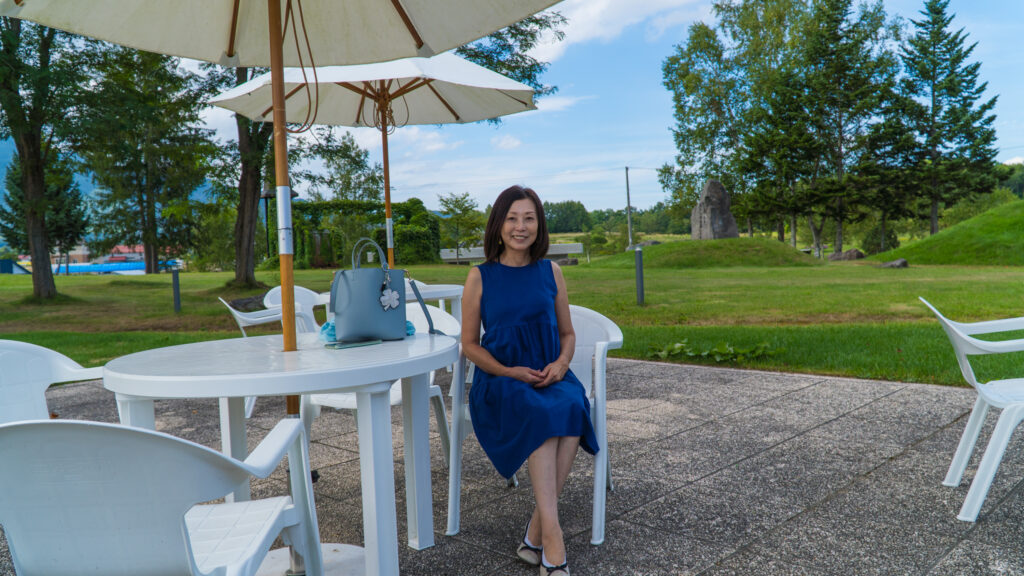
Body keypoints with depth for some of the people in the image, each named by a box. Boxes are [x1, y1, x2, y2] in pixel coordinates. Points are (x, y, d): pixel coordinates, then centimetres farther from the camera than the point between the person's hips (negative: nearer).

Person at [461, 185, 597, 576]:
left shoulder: (550, 272, 10)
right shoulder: (481, 277, 2)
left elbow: (567, 333, 16)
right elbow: (470, 343, 4)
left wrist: (561, 364, -7)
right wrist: (510, 372, -12)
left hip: (549, 376, 2)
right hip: (499, 382, -2)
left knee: (572, 409, -32)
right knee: (541, 415, -34)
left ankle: (535, 535, -22)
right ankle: (552, 543, -31)